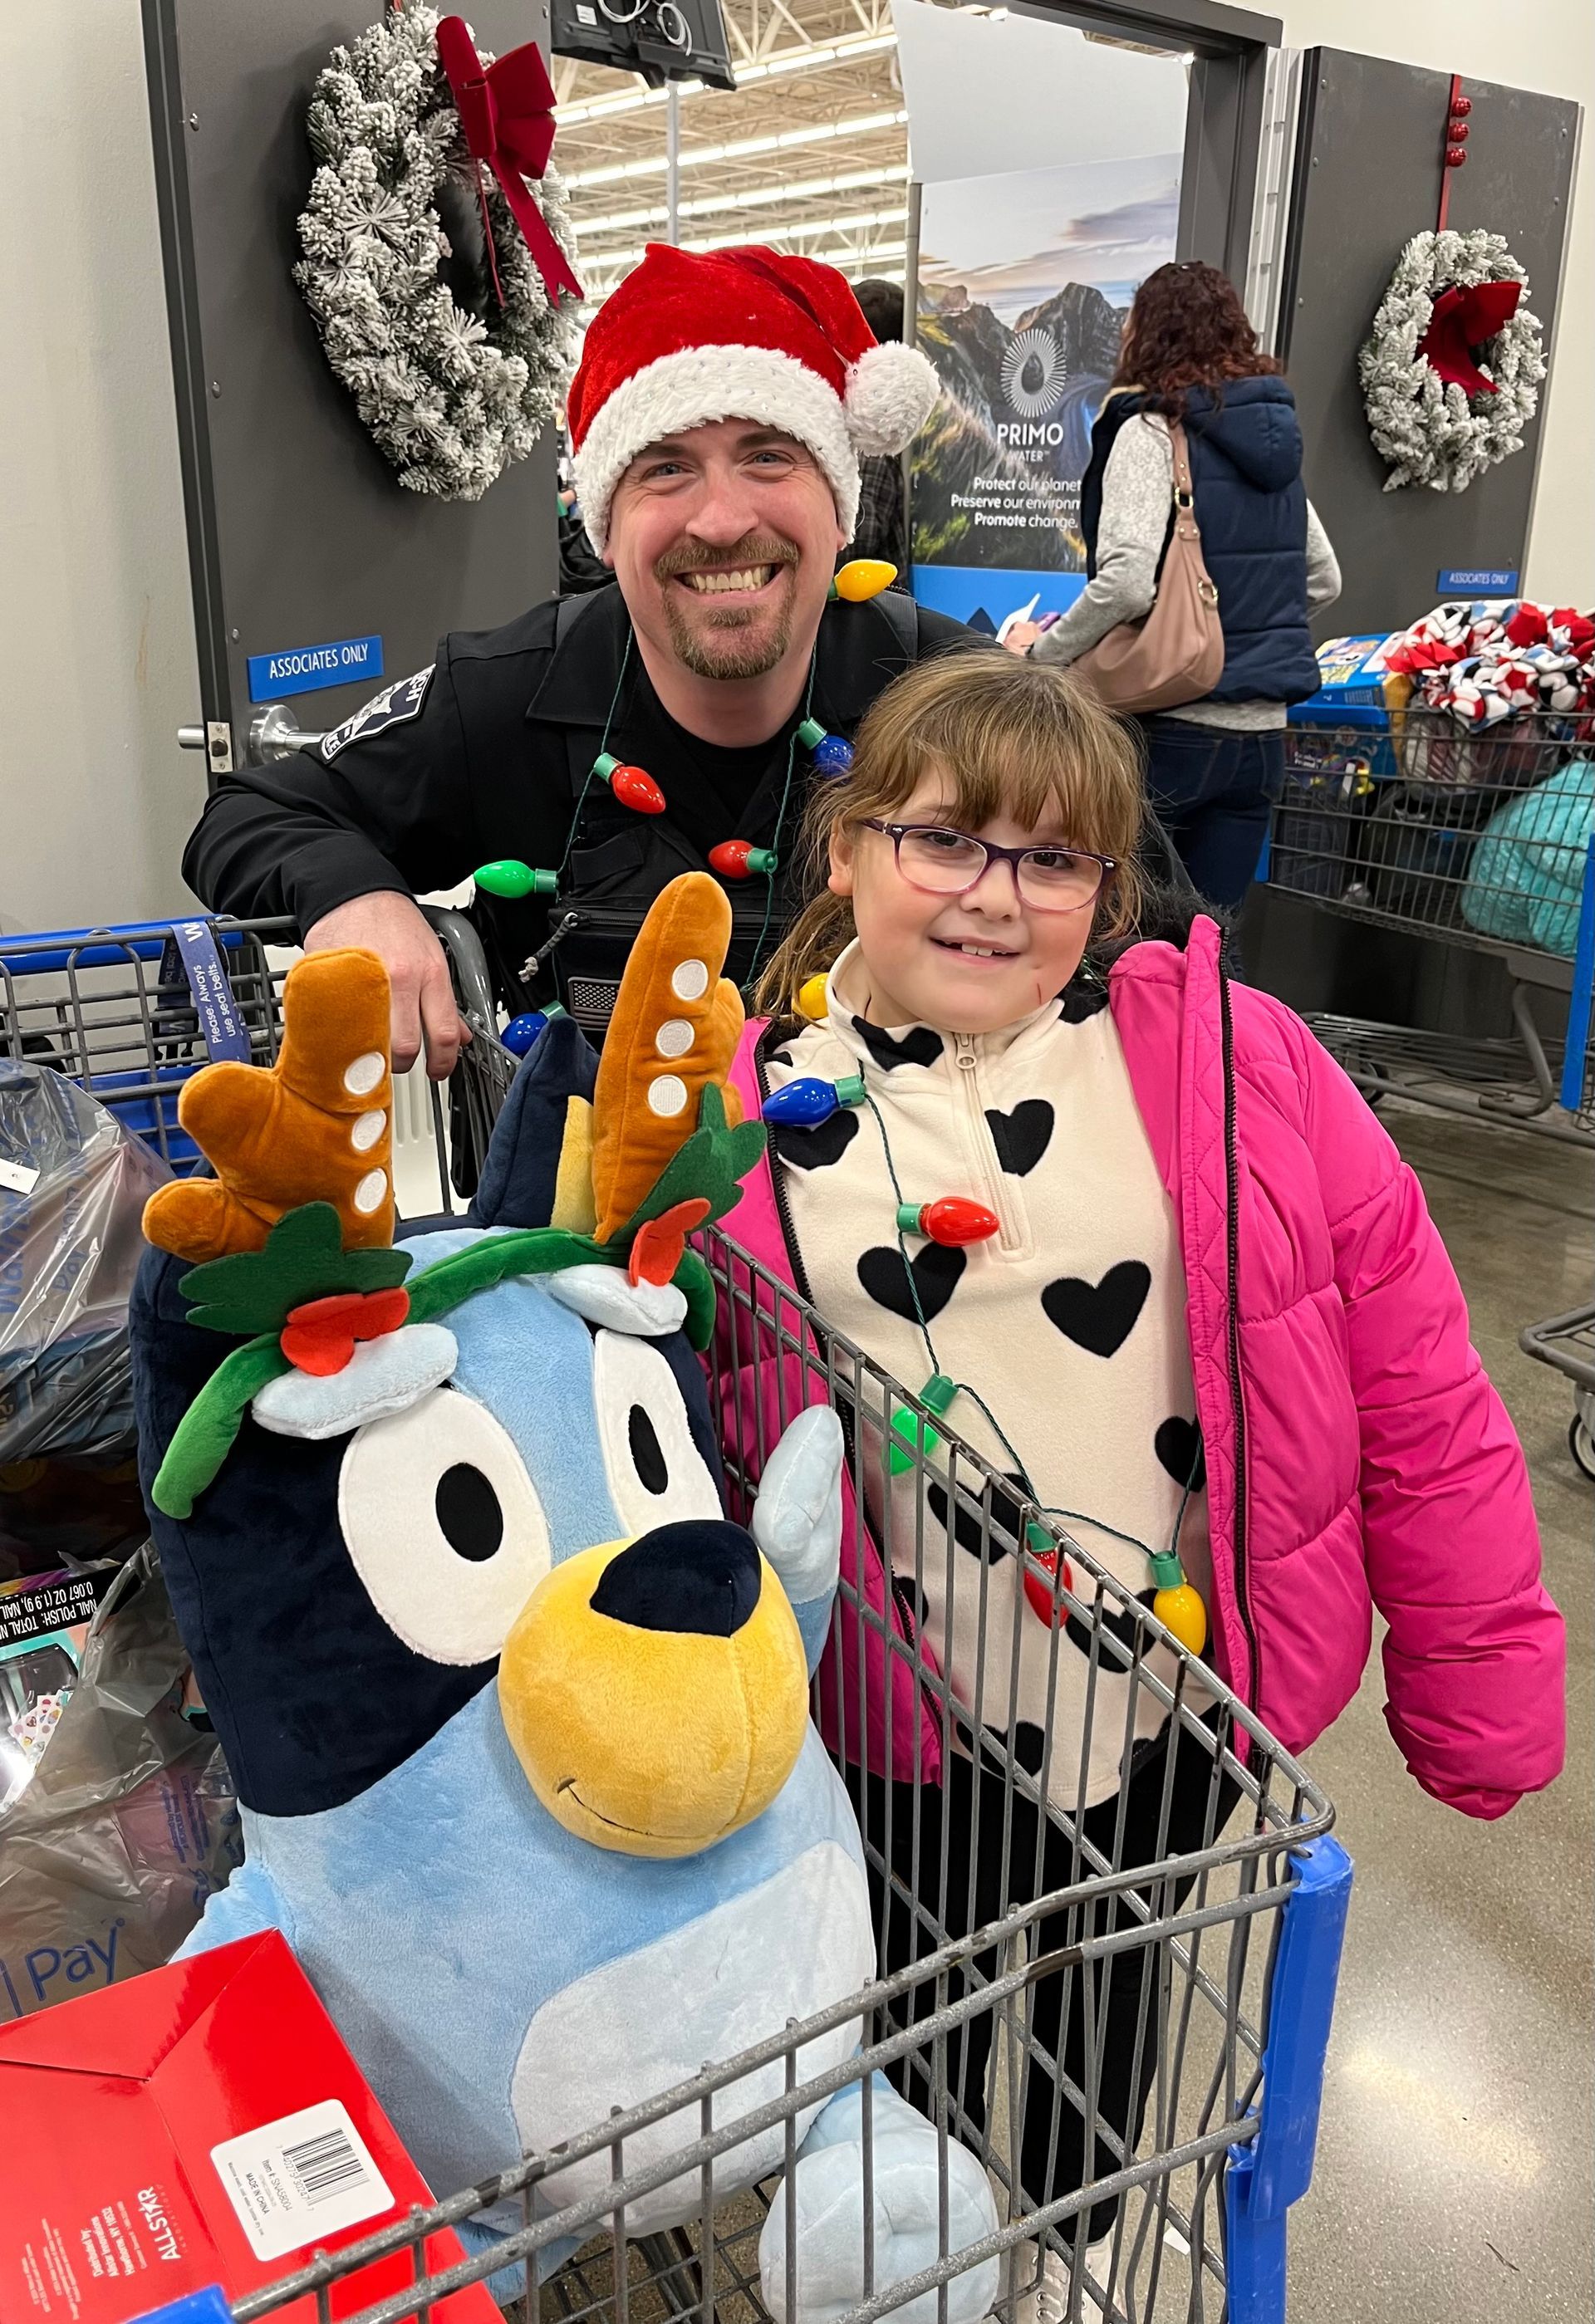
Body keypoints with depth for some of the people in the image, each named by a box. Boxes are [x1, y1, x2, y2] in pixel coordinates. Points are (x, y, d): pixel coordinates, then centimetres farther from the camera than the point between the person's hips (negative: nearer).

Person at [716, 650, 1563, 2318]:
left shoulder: (1231, 1061, -10)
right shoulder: (742, 1118, -8)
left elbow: (1416, 1394, -6)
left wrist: (1477, 1690, -2)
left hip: (1181, 1721, 1)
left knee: (1100, 2047, 27)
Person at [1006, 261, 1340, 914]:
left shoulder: (1152, 429, -9)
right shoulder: (1274, 436, 12)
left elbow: (1127, 582, -23)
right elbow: (1324, 580, 20)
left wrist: (1042, 652, -9)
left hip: (1171, 731, -7)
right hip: (1261, 736, 7)